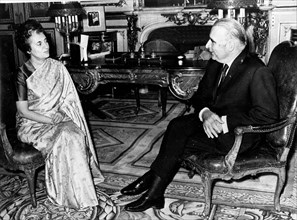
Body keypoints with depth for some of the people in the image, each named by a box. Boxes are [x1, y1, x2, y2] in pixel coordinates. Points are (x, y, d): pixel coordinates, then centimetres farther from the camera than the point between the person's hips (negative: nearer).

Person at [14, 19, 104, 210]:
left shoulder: (57, 67, 2)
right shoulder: (23, 74, -10)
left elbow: (68, 99, 6)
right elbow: (23, 111, -9)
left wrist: (60, 115, -12)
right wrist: (50, 119, -19)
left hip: (57, 118, 4)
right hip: (32, 124, -4)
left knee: (76, 134, -27)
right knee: (66, 136, -30)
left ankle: (77, 188, -12)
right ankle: (68, 194, -17)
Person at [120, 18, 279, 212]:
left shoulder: (258, 71, -18)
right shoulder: (215, 64, 6)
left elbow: (268, 114, -21)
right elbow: (200, 96, 9)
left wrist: (225, 122, -23)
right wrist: (205, 112, -15)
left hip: (240, 136, -8)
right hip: (212, 123, 8)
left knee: (177, 137, -21)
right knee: (177, 125, -17)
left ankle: (153, 186, -4)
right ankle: (154, 192, -12)